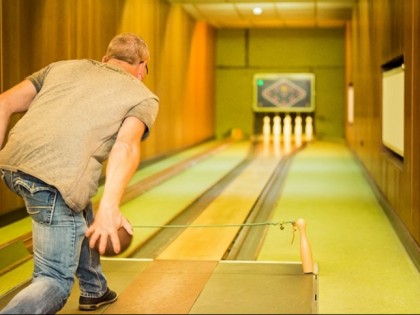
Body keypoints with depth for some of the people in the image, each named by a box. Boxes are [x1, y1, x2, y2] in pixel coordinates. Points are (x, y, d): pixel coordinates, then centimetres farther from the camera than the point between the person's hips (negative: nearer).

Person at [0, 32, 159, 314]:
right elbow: (126, 145, -8)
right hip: (56, 179, -6)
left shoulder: (63, 66, 27)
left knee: (80, 210, 34)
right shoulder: (144, 97, 14)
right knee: (54, 282, 5)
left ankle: (94, 290, 47)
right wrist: (109, 207, -18)